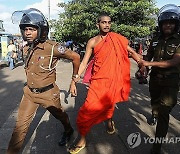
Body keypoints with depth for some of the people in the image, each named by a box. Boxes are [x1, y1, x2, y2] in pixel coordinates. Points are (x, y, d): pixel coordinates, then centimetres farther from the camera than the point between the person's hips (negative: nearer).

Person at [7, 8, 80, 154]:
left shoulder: (52, 47, -22)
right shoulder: (26, 48, -1)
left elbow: (75, 57, -12)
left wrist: (74, 81, -5)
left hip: (48, 93, -4)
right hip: (29, 93, 5)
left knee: (59, 114, 21)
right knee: (21, 125, 6)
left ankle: (68, 130, 52)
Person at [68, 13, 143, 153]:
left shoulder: (117, 38, 5)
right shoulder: (92, 42, 5)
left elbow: (132, 52, 11)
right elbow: (84, 62, 4)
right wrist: (76, 78, -4)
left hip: (114, 79, 0)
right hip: (98, 80, 0)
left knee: (108, 103, 7)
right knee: (89, 108, -4)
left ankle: (109, 121, 43)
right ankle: (82, 140, 13)